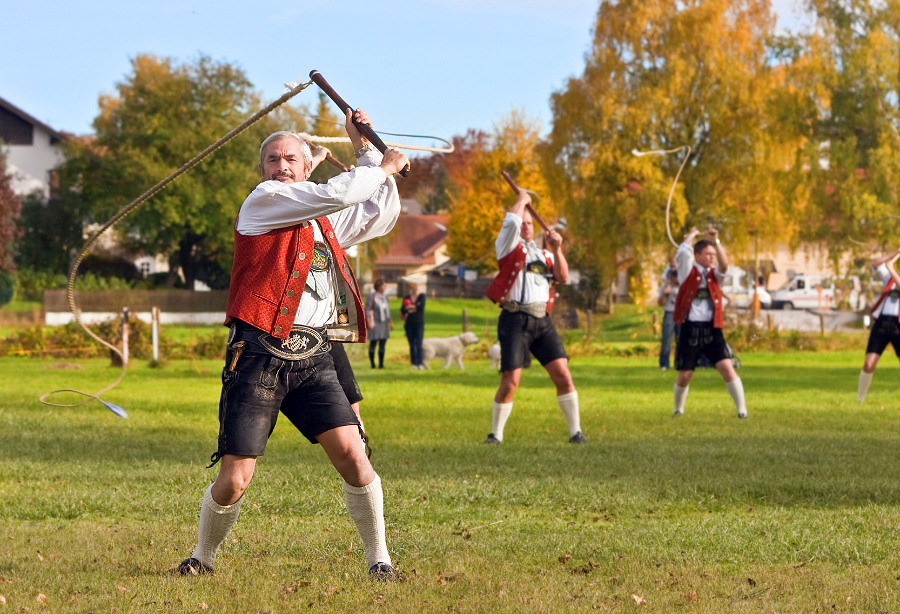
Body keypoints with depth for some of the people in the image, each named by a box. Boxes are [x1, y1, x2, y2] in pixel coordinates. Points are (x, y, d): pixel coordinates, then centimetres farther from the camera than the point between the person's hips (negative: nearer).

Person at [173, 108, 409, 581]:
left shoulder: (323, 220, 21)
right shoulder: (262, 202, 0)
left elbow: (382, 214, 27)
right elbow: (336, 194, -10)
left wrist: (365, 151, 23)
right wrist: (383, 167, 4)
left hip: (312, 359, 5)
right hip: (259, 354, -5)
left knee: (352, 455, -12)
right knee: (234, 480, -7)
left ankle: (378, 558, 3)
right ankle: (203, 557, 18)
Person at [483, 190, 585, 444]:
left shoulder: (543, 254, 22)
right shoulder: (509, 246, 8)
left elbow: (562, 277, 11)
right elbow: (511, 221, -9)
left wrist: (556, 249, 0)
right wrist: (522, 200, 8)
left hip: (542, 321, 4)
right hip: (515, 320, -4)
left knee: (563, 375, -5)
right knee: (510, 382, -9)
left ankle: (575, 431, 1)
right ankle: (495, 434, 5)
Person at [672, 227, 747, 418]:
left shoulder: (714, 274, 12)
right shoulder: (688, 271, 5)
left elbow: (724, 264, -9)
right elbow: (683, 251, -9)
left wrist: (716, 241, -13)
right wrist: (692, 235, 6)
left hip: (712, 330, 2)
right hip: (690, 329, -2)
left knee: (727, 368, -13)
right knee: (684, 376, 2)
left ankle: (742, 409, -11)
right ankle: (678, 409, 27)